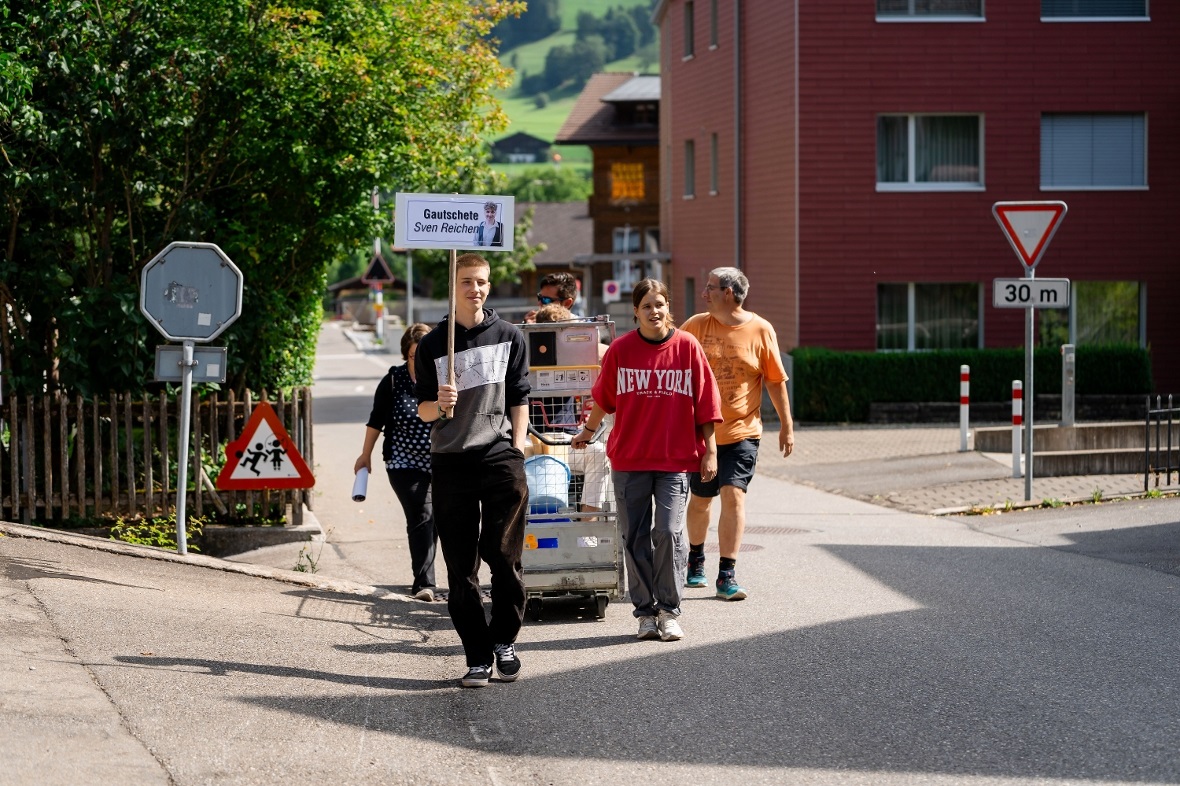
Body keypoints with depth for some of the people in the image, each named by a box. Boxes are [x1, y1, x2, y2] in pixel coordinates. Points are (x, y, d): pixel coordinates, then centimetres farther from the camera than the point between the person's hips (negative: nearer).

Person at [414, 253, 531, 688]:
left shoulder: (509, 336, 10)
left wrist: (517, 451, 0)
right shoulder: (431, 345, 9)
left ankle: (504, 640, 13)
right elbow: (423, 409, 10)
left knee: (503, 555, -6)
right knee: (460, 566, 0)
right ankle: (477, 656, 5)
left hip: (501, 457, -1)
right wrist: (439, 404, -13)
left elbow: (519, 399, 10)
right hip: (450, 461, 1)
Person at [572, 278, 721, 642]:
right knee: (635, 537, 4)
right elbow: (604, 397, 15)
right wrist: (588, 431, 26)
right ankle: (645, 612, 14)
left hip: (676, 458, -2)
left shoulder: (687, 346, -2)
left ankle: (669, 611, 0)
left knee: (669, 532, -11)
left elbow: (705, 403, 2)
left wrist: (709, 450, 0)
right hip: (628, 458, 2)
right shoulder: (621, 349, 0)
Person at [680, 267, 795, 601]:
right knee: (700, 499, 13)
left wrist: (786, 425, 4)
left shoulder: (760, 330, -4)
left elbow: (775, 380, 3)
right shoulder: (696, 326, 0)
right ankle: (695, 561, 37)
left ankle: (727, 575, -10)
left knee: (733, 495, -14)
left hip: (742, 432, -2)